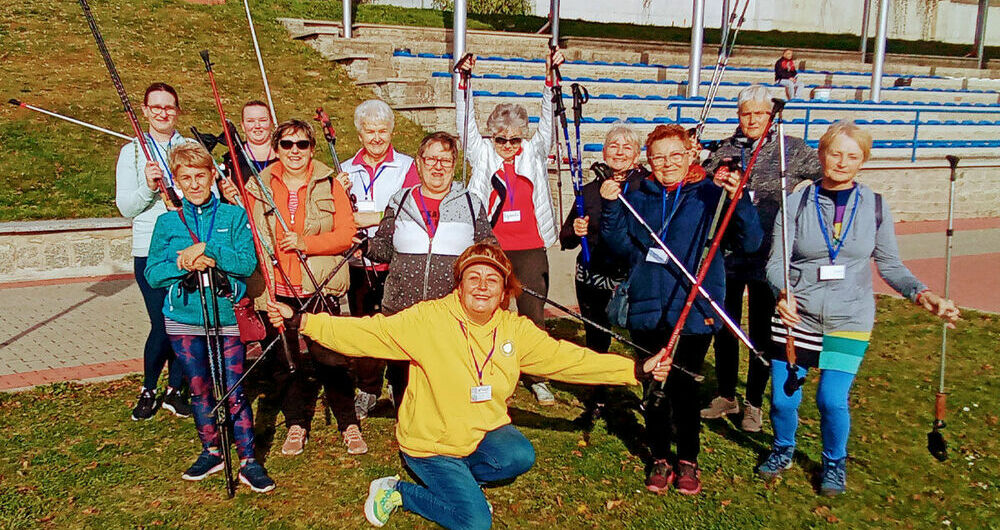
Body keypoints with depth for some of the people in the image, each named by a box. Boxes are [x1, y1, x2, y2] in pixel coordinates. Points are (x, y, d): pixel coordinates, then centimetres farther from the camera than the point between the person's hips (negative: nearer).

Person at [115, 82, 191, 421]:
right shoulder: (132, 152, 9)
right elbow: (126, 207, 3)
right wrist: (147, 186, -15)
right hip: (150, 250, -1)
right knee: (162, 323, -7)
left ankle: (174, 390, 20)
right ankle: (147, 391, 15)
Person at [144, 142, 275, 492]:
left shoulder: (234, 216, 0)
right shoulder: (168, 222, 5)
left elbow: (248, 263, -10)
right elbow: (152, 275, 2)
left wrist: (207, 249, -20)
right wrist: (184, 264, -16)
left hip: (227, 316, -2)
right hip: (184, 319, 3)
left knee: (234, 391, -2)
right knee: (200, 389, 13)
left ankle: (248, 461, 7)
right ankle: (211, 452, 30)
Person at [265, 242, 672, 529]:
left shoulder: (516, 331, -3)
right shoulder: (428, 319, -16)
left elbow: (568, 358, -4)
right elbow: (366, 333, -19)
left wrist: (638, 370, -9)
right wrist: (302, 322, -29)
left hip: (485, 433, 4)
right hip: (429, 442, -4)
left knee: (520, 456, -26)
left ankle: (454, 480, 2)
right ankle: (398, 491, 9)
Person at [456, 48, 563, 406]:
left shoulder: (534, 153, 8)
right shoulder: (483, 155, 7)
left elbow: (548, 120, 1)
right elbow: (466, 123, 0)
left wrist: (550, 78, -9)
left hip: (530, 248, 1)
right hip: (492, 248, 0)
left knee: (533, 314, 4)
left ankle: (538, 379, 15)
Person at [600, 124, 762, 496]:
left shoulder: (711, 196, -1)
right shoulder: (638, 197, 10)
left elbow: (750, 243, -8)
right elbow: (622, 247, 6)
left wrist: (740, 201, -24)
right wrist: (611, 207, -6)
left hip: (694, 312, -3)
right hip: (647, 311, 3)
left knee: (683, 387, 4)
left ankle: (688, 460, 25)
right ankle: (660, 458, 27)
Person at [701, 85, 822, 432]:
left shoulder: (792, 150, 0)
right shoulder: (723, 151, 7)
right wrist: (714, 183, -8)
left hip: (767, 256, -2)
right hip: (728, 255, 2)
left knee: (761, 331, 8)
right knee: (724, 327, 12)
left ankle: (754, 403, 24)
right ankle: (726, 396, 30)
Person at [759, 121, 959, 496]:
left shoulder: (875, 207, 3)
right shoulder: (797, 203, -2)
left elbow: (890, 265, 7)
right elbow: (776, 261, -7)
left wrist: (921, 294, -10)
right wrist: (783, 292, -27)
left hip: (849, 320, 0)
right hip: (796, 315, 0)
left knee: (833, 399, -8)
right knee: (783, 396, 2)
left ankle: (834, 461, 23)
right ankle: (783, 449, 35)